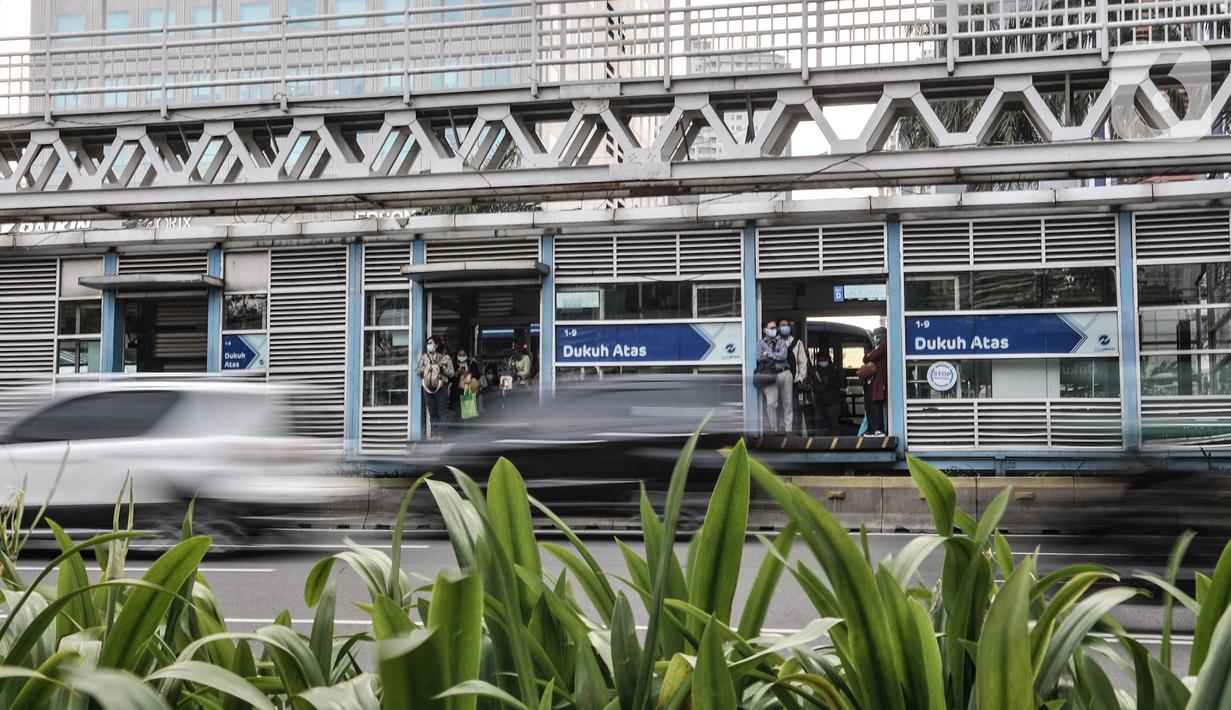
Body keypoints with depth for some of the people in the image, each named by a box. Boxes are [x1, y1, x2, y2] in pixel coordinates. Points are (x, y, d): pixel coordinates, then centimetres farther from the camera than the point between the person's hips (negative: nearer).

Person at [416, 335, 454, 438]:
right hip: (428, 388, 3)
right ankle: (434, 434, 8)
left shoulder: (445, 357, 4)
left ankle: (441, 434, -1)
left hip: (441, 388, -3)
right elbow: (417, 370, 11)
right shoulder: (424, 357, 14)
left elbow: (451, 373, 1)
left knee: (442, 412, -4)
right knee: (432, 413, 4)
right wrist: (426, 368, -6)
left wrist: (440, 367, -10)